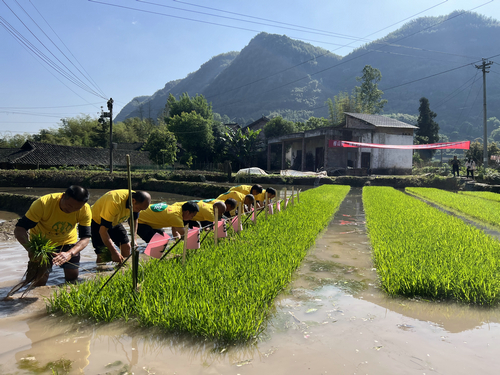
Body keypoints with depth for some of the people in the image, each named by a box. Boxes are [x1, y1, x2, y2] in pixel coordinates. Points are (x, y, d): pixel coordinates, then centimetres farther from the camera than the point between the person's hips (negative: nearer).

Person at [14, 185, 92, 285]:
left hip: (67, 241, 2)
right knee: (40, 279, -10)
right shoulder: (43, 203, -33)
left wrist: (70, 253, -44)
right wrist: (31, 249, -50)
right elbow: (19, 229, -31)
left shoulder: (85, 210, -26)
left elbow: (85, 237, -24)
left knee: (73, 276, 1)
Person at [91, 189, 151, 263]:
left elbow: (134, 220, 2)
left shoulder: (137, 203, -20)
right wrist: (114, 252, -40)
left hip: (115, 221, 6)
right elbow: (103, 230, -37)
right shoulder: (115, 203, -42)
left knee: (127, 247, -3)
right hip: (98, 221, -6)